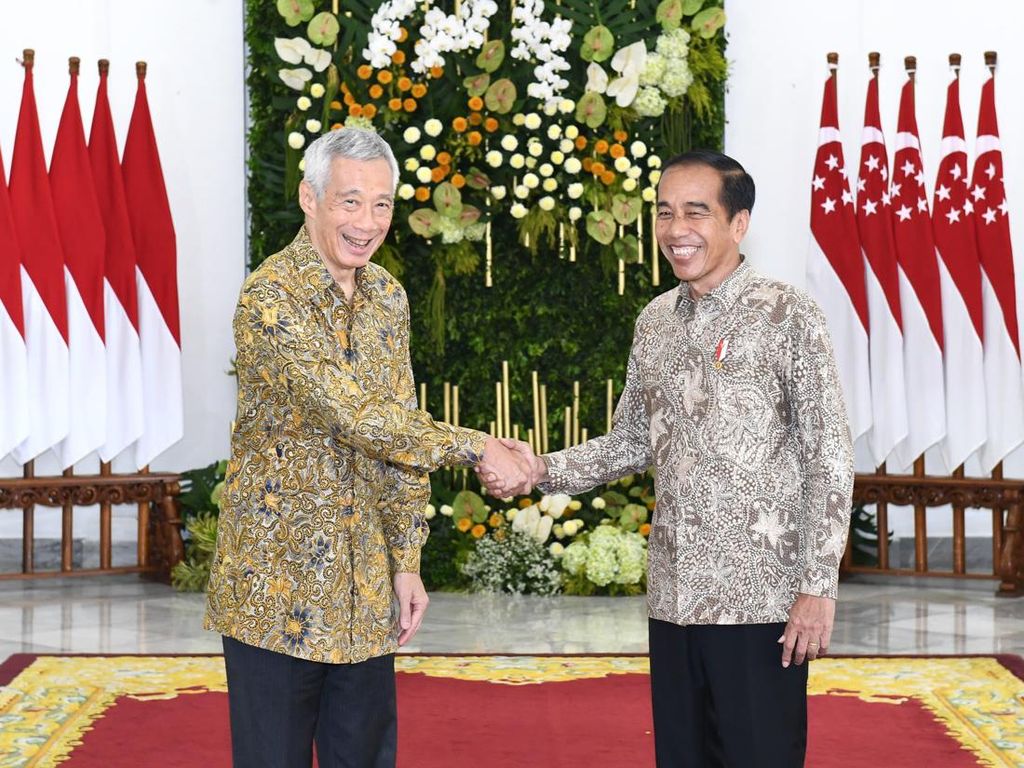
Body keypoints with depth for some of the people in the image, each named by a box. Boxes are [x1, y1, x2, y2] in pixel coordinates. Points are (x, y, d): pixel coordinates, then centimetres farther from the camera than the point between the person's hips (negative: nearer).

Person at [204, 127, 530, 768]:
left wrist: (407, 562, 4)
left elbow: (401, 428, 9)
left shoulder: (388, 297, 8)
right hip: (278, 583, -6)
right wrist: (475, 447, -19)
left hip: (366, 591, 6)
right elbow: (357, 419, -23)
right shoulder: (271, 297, -16)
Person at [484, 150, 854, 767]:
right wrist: (545, 469, 2)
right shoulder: (655, 322, 11)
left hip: (759, 600, -6)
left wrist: (818, 585, -14)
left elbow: (830, 459, -8)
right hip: (674, 596, 6)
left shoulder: (788, 316, -7)